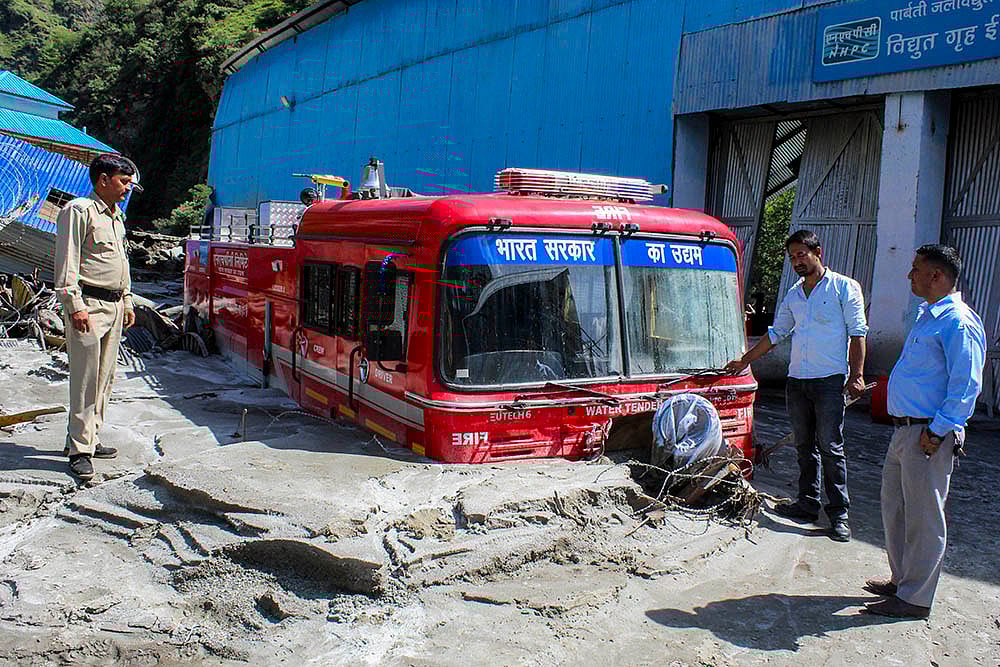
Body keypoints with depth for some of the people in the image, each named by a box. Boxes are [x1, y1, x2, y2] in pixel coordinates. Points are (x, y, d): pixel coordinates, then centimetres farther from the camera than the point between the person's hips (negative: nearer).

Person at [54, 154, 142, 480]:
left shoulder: (117, 217, 19)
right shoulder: (78, 210, -7)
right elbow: (67, 261, -13)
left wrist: (127, 301, 23)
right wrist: (75, 305, -19)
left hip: (115, 304, 9)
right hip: (88, 303, -9)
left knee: (105, 378, 11)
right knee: (85, 378, -8)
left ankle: (88, 438, 21)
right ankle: (79, 450, -2)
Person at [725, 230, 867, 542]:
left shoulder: (844, 288, -1)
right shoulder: (793, 295, 16)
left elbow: (857, 333, -4)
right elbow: (776, 333, 23)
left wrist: (856, 374, -13)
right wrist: (744, 361, 22)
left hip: (829, 380, -6)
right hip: (796, 380, 6)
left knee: (830, 447, -6)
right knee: (804, 446, 10)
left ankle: (839, 513, 1)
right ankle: (808, 503, 19)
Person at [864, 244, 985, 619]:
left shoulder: (959, 322, -16)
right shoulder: (927, 316, 16)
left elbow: (966, 385, -20)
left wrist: (937, 431, -21)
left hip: (928, 436, -10)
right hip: (905, 430, 10)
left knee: (923, 517, 0)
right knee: (894, 506, 18)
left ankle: (915, 599, 10)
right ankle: (901, 580, 32)